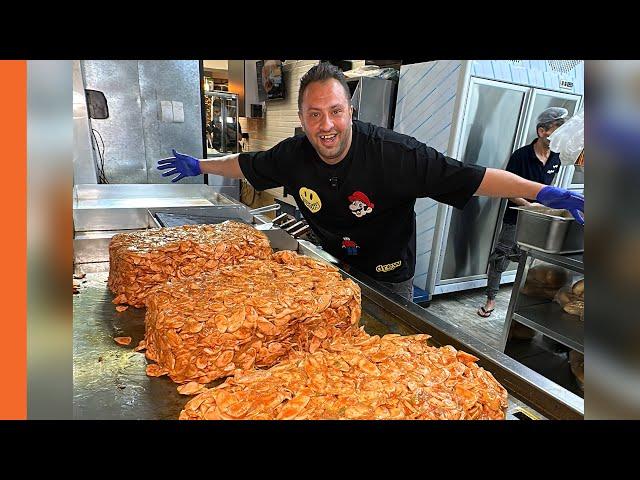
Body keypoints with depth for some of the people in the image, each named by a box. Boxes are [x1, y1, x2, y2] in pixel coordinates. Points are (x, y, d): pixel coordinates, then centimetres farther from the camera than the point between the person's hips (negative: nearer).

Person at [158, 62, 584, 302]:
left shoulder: (393, 153, -29)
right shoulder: (294, 156, -15)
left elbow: (469, 178, -27)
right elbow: (247, 164, 3)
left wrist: (543, 192, -32)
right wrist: (198, 166, 13)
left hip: (388, 277, -3)